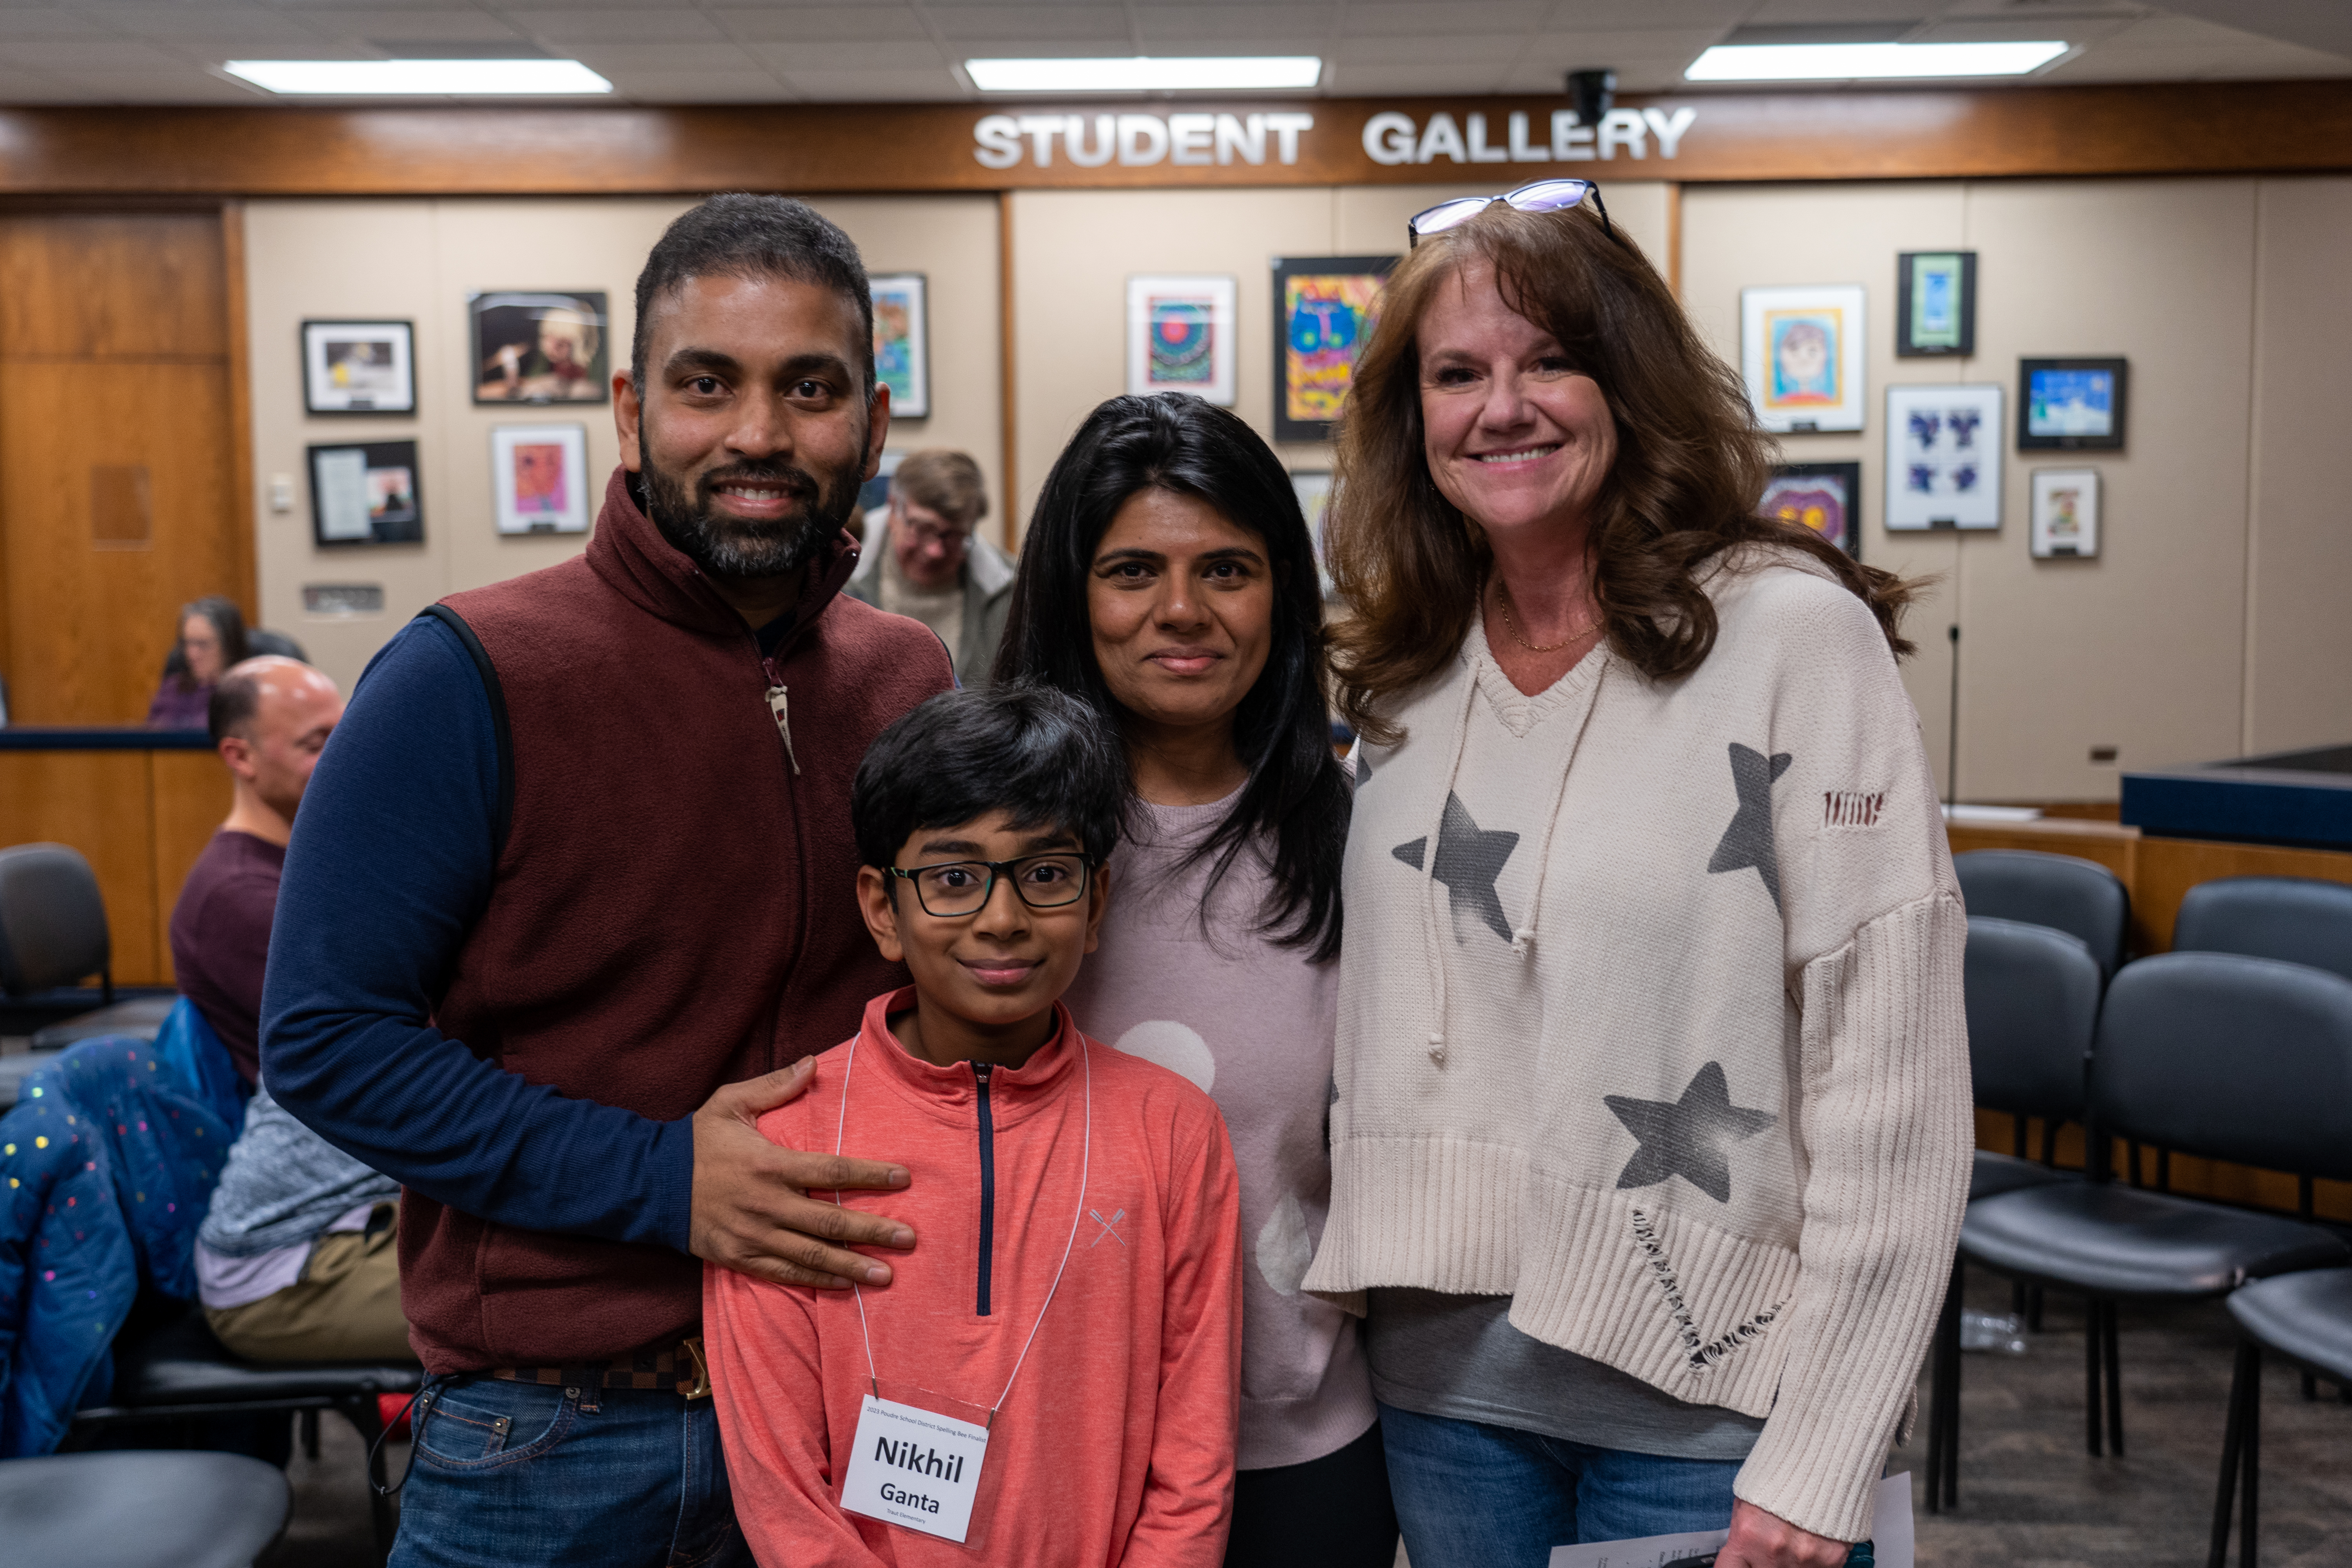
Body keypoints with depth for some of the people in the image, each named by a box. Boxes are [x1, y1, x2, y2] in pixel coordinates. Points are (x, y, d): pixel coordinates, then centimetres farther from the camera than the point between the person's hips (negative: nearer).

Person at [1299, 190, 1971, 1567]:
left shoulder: (1796, 636, -12)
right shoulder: (1402, 682, 5)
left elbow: (1895, 1085, -14)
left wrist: (1822, 1458, -15)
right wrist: (1373, 1266, 8)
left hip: (1705, 1403, -4)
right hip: (1446, 1376, 5)